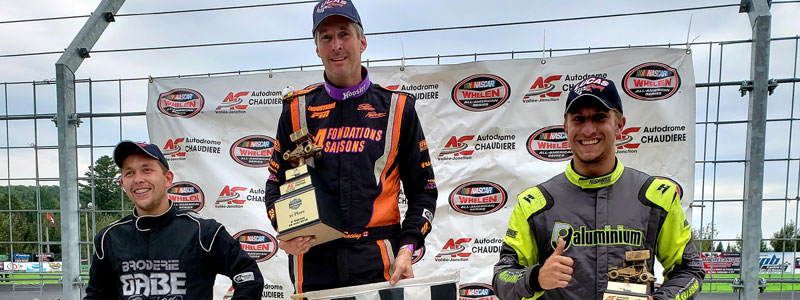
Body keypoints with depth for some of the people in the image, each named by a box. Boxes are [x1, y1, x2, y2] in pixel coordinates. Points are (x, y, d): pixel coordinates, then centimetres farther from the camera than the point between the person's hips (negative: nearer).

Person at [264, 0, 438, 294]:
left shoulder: (397, 107, 2)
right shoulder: (297, 108, 5)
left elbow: (422, 189, 5)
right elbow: (276, 184, 12)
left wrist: (407, 248, -6)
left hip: (378, 259, -1)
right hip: (313, 261, 1)